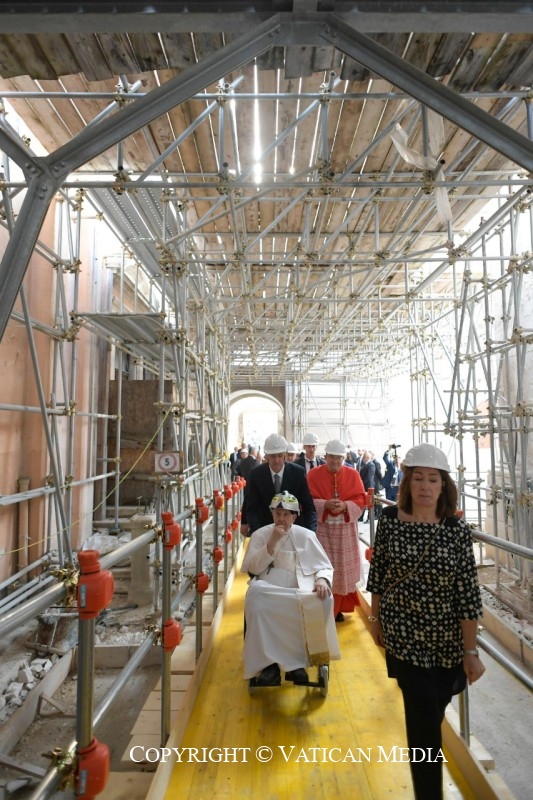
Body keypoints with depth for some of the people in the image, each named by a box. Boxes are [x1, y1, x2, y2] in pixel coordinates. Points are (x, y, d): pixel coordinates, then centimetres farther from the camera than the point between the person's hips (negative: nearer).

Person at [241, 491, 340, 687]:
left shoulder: (306, 535, 10)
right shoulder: (260, 535, 8)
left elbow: (324, 566, 10)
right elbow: (254, 568, -2)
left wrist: (322, 580, -14)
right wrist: (272, 543, -12)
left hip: (301, 590, 1)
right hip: (268, 590, -1)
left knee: (323, 600, -30)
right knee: (255, 596, -35)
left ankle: (298, 661, -13)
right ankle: (269, 662, -22)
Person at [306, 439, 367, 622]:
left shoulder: (353, 474, 3)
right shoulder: (314, 474, -2)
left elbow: (361, 499, 0)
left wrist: (345, 506, -18)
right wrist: (325, 504, -20)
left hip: (346, 529, 2)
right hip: (322, 528, -2)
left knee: (343, 568, 8)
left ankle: (339, 608, 24)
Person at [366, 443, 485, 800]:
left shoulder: (457, 530, -14)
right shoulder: (390, 519, -11)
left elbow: (468, 592, -11)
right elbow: (378, 572, 1)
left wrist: (470, 651, -8)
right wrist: (376, 617, 8)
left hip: (447, 639, 1)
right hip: (404, 634, -1)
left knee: (428, 715, 22)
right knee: (426, 721, -1)